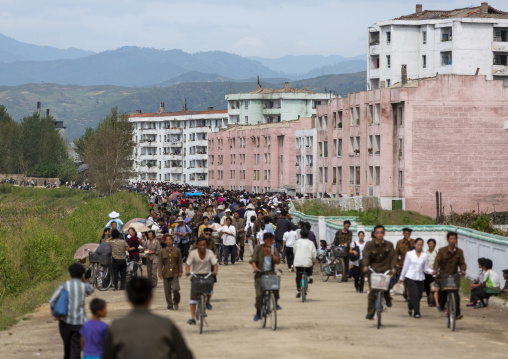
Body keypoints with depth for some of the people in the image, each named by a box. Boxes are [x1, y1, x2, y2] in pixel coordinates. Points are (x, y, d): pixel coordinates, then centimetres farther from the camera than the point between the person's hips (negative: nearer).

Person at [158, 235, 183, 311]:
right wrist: (160, 274, -3)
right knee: (167, 291, 1)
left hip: (175, 273, -1)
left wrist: (180, 271, -2)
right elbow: (160, 264, 5)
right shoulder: (162, 251, 6)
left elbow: (180, 262, 8)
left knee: (175, 289, -16)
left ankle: (176, 303, 9)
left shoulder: (177, 250, 6)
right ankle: (170, 306, 13)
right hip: (166, 274, 1)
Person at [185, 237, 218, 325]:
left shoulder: (209, 253, -4)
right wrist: (187, 271, -33)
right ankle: (192, 318, -8)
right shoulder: (193, 253, -7)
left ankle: (208, 302, 2)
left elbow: (215, 264, -9)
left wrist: (215, 271, -31)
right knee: (193, 296, -10)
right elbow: (188, 264, -11)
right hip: (196, 275, 0)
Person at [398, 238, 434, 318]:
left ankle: (410, 304, 37)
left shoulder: (425, 255, 7)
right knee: (415, 295, -13)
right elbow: (405, 266, 7)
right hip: (410, 277, -3)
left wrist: (432, 271, -11)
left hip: (420, 278, 3)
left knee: (419, 296, 6)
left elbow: (426, 268, 9)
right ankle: (417, 313, -6)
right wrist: (401, 278, 11)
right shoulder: (409, 254, 3)